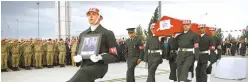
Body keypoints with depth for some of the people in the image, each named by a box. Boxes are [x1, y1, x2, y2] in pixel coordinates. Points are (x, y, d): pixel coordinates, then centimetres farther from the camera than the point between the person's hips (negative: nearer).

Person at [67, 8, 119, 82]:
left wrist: (99, 57, -24)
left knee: (82, 72, -35)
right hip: (85, 66, 6)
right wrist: (78, 57, -3)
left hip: (99, 66, -6)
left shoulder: (108, 33, -1)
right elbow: (78, 52, 23)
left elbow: (114, 56, -4)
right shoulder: (82, 34, 16)